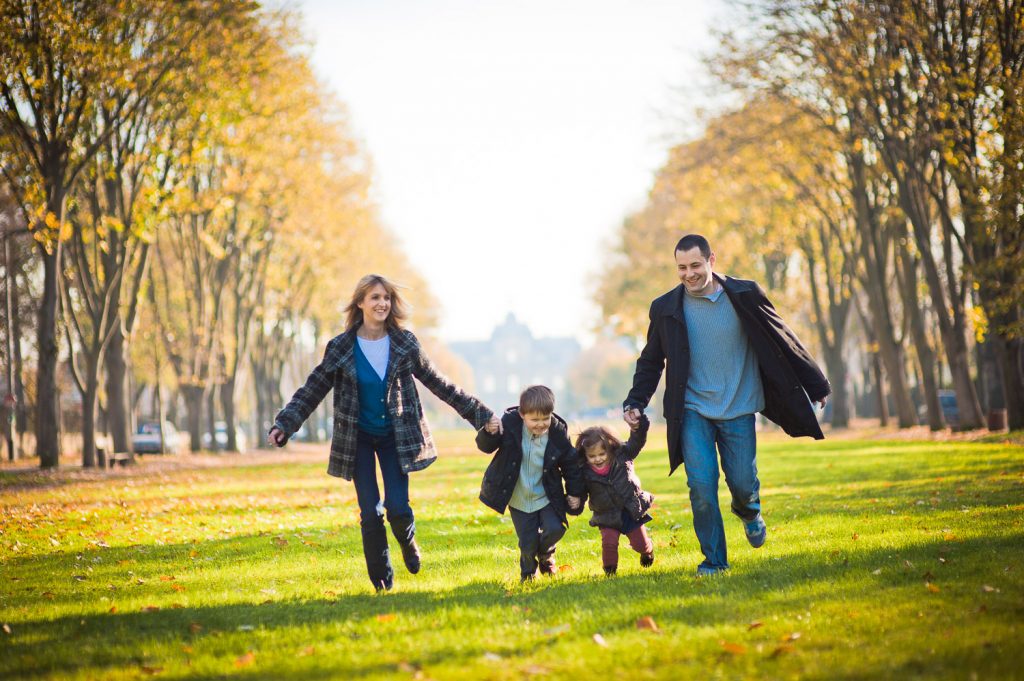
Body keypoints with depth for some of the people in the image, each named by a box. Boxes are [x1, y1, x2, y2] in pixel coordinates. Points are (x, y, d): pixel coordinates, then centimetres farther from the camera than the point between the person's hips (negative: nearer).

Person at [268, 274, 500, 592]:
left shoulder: (404, 344, -3)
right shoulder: (340, 348, -6)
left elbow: (439, 384, 4)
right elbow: (312, 390, -4)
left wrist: (481, 415, 3)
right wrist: (283, 425, -17)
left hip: (397, 436, 0)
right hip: (358, 440, 0)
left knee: (398, 508, -11)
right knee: (370, 514, -5)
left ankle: (408, 543, 24)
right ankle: (381, 580, 12)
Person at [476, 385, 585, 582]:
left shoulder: (558, 432, -13)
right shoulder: (509, 424, -16)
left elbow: (570, 462, 1)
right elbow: (486, 447, -13)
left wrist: (574, 492, 3)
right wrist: (489, 433, -35)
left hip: (546, 496, 1)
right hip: (519, 498, -1)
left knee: (555, 529, -15)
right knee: (528, 542, -3)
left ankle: (545, 555, 22)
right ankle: (528, 572, 30)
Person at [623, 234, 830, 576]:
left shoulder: (744, 296, -4)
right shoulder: (666, 308, -1)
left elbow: (784, 342, 4)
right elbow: (651, 361, 12)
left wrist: (816, 385, 8)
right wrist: (635, 402, -1)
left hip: (738, 410, 0)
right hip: (693, 411, 0)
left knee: (742, 482, 2)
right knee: (701, 484, -12)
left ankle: (749, 511, 40)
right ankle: (714, 559, 3)